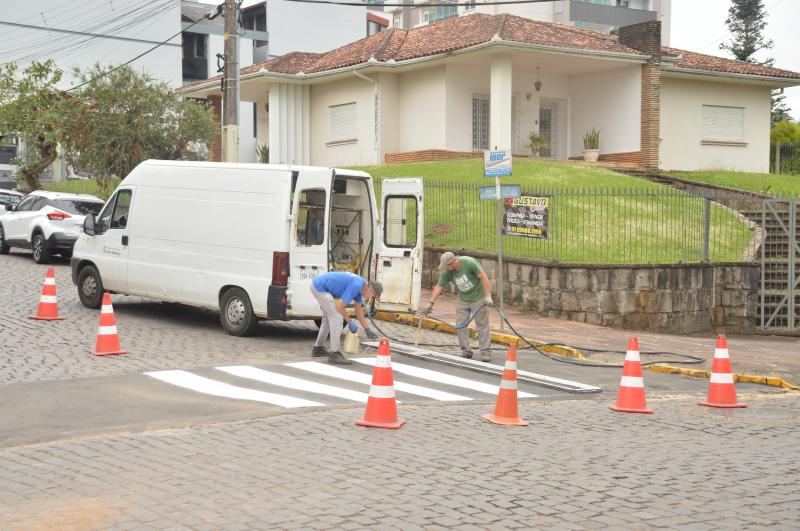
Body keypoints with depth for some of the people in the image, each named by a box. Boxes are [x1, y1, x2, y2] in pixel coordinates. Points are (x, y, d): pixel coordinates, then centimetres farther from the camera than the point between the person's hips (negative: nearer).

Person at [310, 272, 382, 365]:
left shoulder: (360, 286, 9)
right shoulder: (355, 286, -21)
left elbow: (358, 310, 18)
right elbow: (339, 306, -21)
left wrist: (367, 330, 18)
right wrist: (350, 322, -9)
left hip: (318, 286, 11)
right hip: (320, 288, -11)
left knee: (329, 317, 22)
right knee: (336, 317, -10)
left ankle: (318, 348, 32)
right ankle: (334, 354, -7)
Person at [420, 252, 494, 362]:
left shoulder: (469, 262, -24)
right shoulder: (446, 272, -10)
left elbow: (483, 277, -23)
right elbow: (439, 287, -5)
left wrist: (488, 296, -27)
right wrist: (430, 304, -11)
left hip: (478, 298, -5)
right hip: (462, 300, 5)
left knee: (482, 325, -5)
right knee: (461, 326, 1)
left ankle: (486, 352, 0)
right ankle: (466, 351, 11)